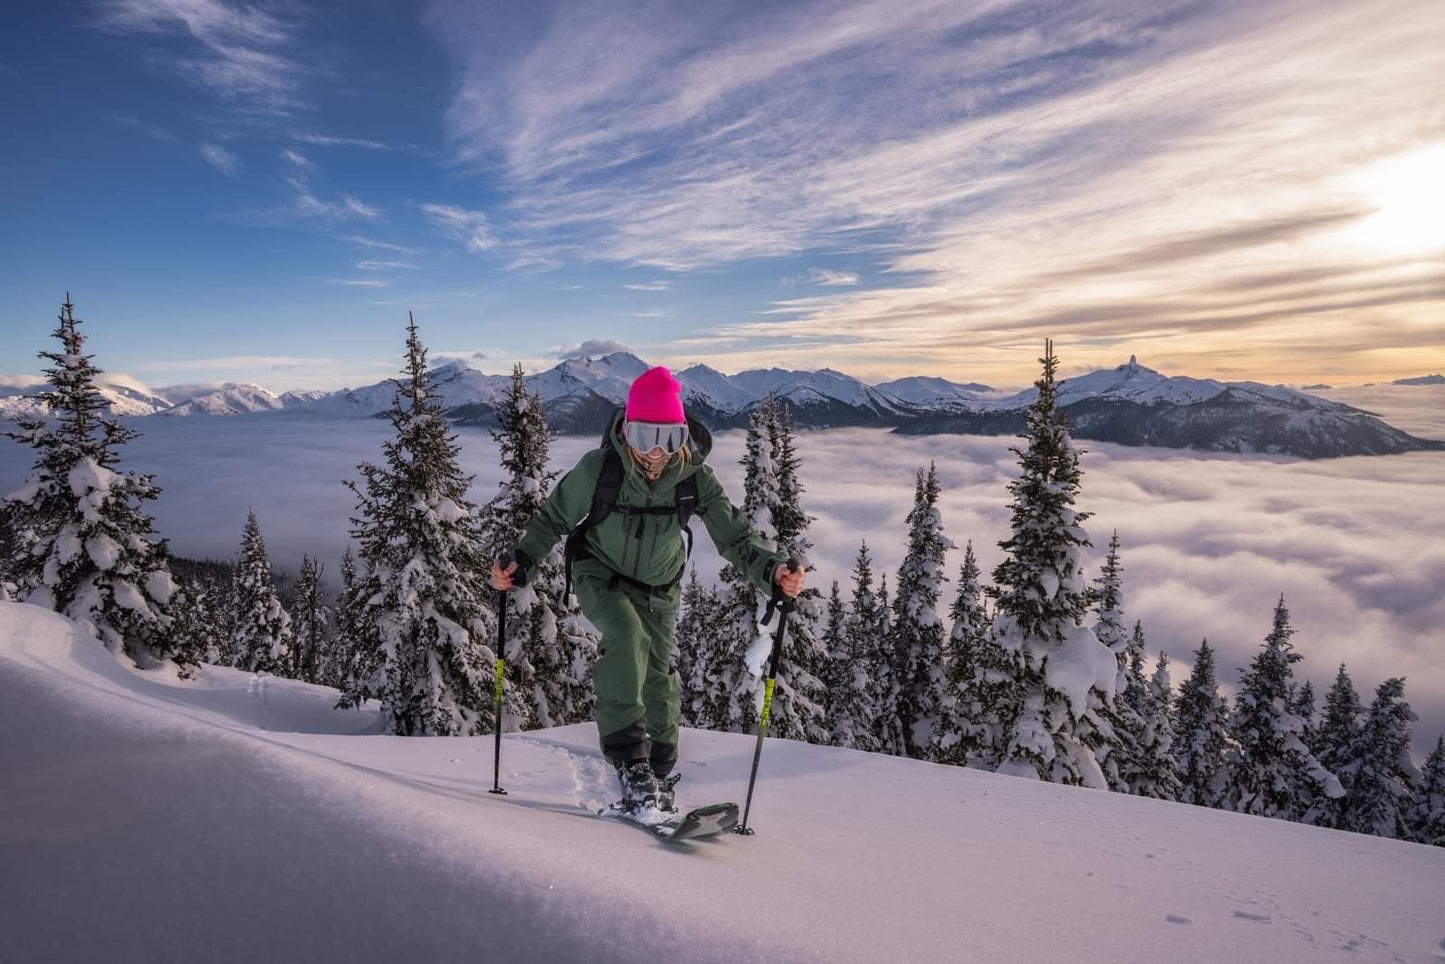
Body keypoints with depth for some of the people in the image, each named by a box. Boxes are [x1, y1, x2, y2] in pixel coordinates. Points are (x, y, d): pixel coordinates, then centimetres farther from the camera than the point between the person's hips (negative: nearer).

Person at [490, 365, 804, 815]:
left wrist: (773, 570, -39)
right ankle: (627, 752, -21)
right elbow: (553, 518, -12)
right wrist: (519, 561, -26)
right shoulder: (597, 468, -26)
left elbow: (735, 535, -21)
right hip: (600, 575, -2)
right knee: (628, 635, -30)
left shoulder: (695, 477, -23)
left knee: (658, 674, 4)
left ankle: (661, 772, 25)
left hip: (659, 587, 2)